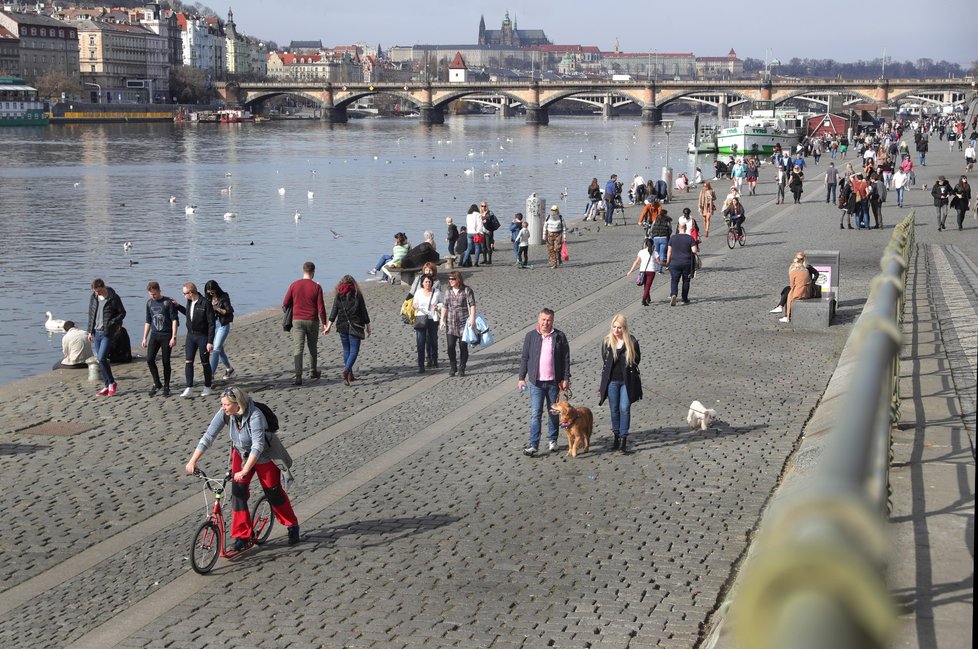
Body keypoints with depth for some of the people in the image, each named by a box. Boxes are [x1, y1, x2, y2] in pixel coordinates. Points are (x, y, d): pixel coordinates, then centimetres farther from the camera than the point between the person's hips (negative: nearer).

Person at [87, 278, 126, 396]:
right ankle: (108, 386, 15)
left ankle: (112, 383, 1)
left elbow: (122, 313, -3)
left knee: (102, 358, -15)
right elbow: (91, 314, 14)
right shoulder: (93, 297, 6)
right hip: (96, 332, 6)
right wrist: (90, 331, 11)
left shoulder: (114, 298, -10)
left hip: (107, 333, -6)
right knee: (100, 360, 7)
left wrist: (112, 323, -16)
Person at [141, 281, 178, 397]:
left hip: (166, 335, -4)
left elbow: (174, 320, -9)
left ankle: (166, 387, 12)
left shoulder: (168, 302, -7)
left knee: (166, 361, 0)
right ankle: (157, 384, 7)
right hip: (154, 335, 4)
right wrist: (144, 338, 13)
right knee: (149, 359, -8)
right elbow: (148, 321, 16)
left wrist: (174, 337, -15)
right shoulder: (149, 303, 9)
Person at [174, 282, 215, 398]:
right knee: (188, 361, -3)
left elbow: (211, 324, -16)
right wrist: (177, 306, 17)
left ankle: (207, 388, 18)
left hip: (203, 336, -6)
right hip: (190, 335, 6)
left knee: (205, 362, 5)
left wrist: (210, 341, -18)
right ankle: (189, 389, -2)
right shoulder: (189, 302, 4)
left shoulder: (205, 304, -17)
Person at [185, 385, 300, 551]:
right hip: (240, 454, 4)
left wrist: (245, 471, -45)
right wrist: (193, 461, -28)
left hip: (264, 457, -4)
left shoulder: (255, 416, -36)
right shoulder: (224, 413, -21)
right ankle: (242, 535, 2)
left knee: (273, 493, 6)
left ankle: (292, 526, 28)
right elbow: (208, 436, -21)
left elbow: (257, 446, -39)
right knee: (238, 492, -8)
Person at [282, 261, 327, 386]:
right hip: (312, 321, 0)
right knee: (312, 347, 19)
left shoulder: (294, 285, -2)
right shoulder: (316, 287, -7)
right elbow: (321, 307, -8)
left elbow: (285, 304, 2)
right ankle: (313, 371, 35)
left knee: (297, 349, -4)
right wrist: (324, 324, 0)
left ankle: (298, 376, -16)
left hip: (297, 320, 0)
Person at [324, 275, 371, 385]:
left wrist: (329, 326, -4)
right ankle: (347, 370, -24)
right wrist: (368, 327, 7)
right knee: (354, 350, -2)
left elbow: (333, 312, -3)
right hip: (355, 327, -3)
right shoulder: (357, 295, -2)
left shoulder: (338, 296, 3)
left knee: (346, 350, 14)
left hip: (342, 326, 3)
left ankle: (350, 375, 18)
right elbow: (364, 312, 0)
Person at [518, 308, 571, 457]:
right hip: (536, 382, 0)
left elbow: (566, 359, 1)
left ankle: (552, 440, 27)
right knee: (535, 414, -6)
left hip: (554, 382, 0)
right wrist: (521, 378, 0)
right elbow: (524, 358, 5)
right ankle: (533, 445, -6)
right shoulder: (530, 336, 1)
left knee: (553, 413, 12)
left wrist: (566, 379, -3)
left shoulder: (559, 337, -1)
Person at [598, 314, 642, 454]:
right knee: (614, 409, 8)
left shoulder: (632, 342, -5)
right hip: (612, 380, 2)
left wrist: (627, 370, 1)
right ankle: (616, 437, 20)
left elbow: (637, 359, 4)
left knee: (625, 408, -6)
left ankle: (624, 439, -4)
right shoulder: (606, 342, 0)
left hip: (627, 381, -2)